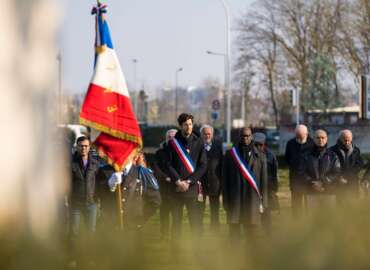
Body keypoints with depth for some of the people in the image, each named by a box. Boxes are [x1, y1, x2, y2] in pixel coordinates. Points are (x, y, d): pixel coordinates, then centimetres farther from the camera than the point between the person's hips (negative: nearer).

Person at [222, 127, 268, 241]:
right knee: (234, 229, -1)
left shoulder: (260, 156, 4)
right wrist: (226, 201, 1)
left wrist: (262, 202, 1)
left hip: (253, 199, 0)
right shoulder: (230, 154, 4)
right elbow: (225, 179, 5)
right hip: (234, 200, 0)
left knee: (251, 230, 4)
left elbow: (264, 180, 5)